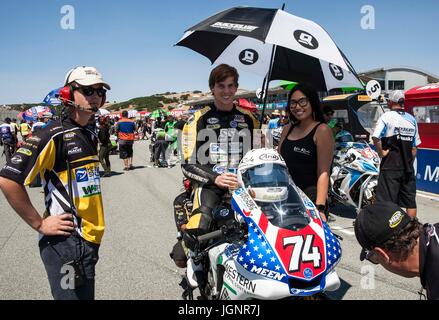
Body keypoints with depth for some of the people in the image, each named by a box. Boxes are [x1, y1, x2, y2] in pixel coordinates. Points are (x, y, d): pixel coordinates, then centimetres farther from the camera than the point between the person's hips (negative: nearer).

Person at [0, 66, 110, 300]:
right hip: (65, 243, -8)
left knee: (86, 295, 20)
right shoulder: (54, 135, -15)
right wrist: (39, 224, -16)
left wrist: (93, 227, 15)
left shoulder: (90, 136, 12)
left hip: (89, 239, 9)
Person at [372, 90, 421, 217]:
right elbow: (414, 146, 11)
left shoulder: (386, 116, -7)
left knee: (388, 201, -1)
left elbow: (375, 137, -23)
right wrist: (410, 162, 17)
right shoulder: (412, 119, 10)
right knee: (410, 200, 13)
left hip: (390, 165, -5)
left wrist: (381, 152, -11)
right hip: (408, 166, 5)